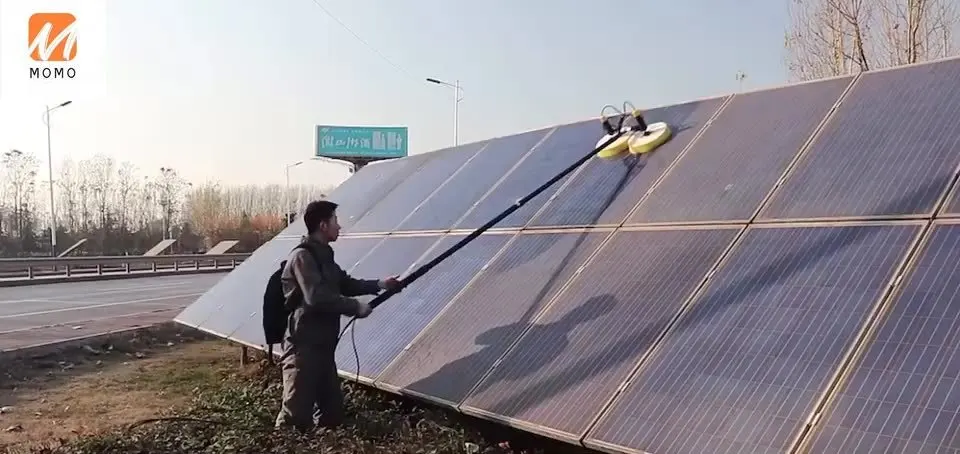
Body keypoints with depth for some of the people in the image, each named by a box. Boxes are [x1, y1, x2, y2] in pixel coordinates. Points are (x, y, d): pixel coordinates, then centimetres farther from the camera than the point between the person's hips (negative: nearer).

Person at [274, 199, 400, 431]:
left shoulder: (323, 255, 15)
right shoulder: (302, 256, -15)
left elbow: (345, 284, 24)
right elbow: (317, 297, -25)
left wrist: (379, 284, 13)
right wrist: (356, 307, -16)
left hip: (323, 345, 10)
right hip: (303, 347, -10)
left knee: (332, 410, 15)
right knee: (296, 415, -8)